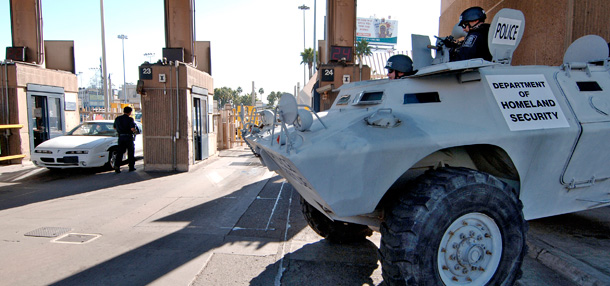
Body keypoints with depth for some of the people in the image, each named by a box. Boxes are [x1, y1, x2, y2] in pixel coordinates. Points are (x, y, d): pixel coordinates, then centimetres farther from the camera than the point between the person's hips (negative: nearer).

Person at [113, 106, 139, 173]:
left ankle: (117, 165, -8)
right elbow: (132, 128, -23)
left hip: (120, 137, 4)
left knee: (120, 152, 7)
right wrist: (135, 131, -2)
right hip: (128, 137, -4)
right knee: (130, 152, 8)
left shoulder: (117, 118, 7)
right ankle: (131, 167, 13)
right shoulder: (130, 119, -11)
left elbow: (115, 128, 19)